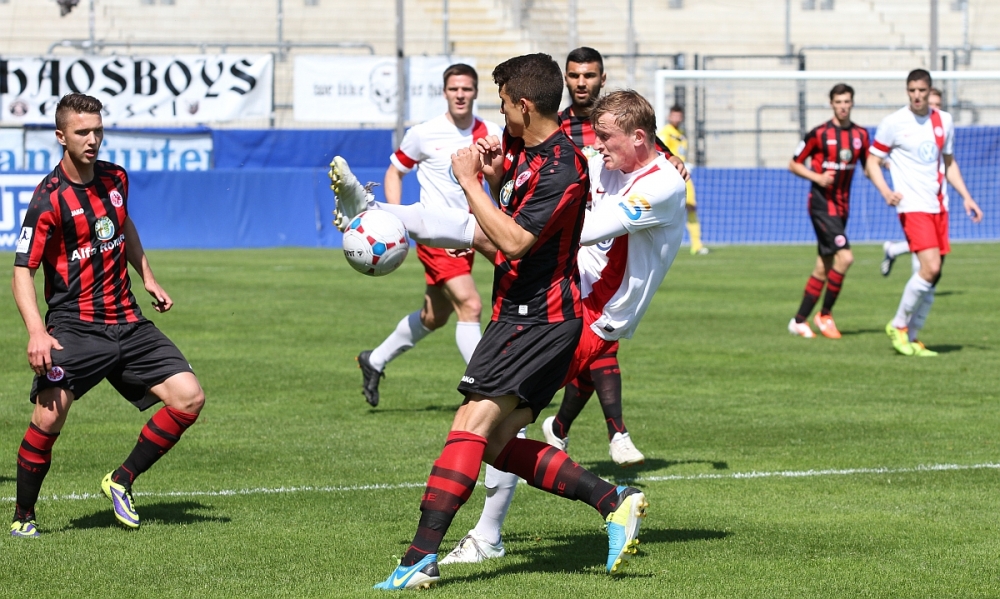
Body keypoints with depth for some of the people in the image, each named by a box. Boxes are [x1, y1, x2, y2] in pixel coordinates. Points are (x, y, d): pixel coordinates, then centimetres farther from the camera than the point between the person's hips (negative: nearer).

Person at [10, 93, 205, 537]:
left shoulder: (114, 179, 8)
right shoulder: (50, 198, -12)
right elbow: (23, 270, -14)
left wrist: (148, 279, 29)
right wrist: (36, 331, -27)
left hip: (127, 323, 6)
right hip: (75, 326, -6)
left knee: (189, 397, -6)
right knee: (48, 418, -20)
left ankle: (122, 481, 11)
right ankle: (23, 515, 3)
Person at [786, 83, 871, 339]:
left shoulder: (860, 135, 7)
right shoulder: (819, 134, -8)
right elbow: (794, 164, -1)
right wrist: (818, 178, -16)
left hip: (842, 205, 6)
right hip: (822, 203, -6)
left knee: (824, 267, 8)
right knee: (845, 257, -19)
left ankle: (799, 320, 17)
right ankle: (824, 314, -5)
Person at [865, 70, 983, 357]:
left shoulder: (944, 121, 10)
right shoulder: (893, 123, -5)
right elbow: (872, 162, 0)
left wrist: (966, 197, 14)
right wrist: (886, 191, -17)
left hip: (938, 205, 6)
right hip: (912, 205, -6)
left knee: (933, 274, 3)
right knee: (930, 268, -19)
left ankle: (912, 338, 14)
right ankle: (898, 325, -1)